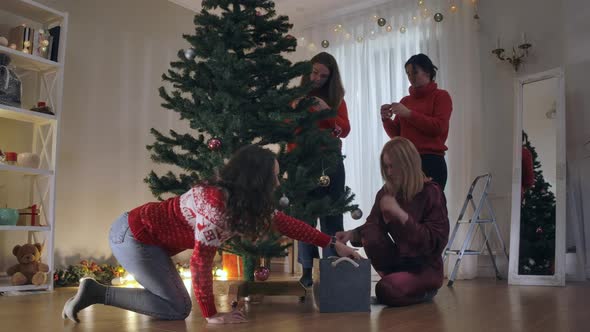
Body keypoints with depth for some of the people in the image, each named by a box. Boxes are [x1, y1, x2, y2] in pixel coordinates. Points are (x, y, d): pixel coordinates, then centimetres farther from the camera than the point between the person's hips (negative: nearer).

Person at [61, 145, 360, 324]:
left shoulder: (244, 202, 0)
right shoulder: (214, 204, -29)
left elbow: (283, 222, 7)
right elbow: (201, 261, -27)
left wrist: (332, 243, 9)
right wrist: (211, 315, -19)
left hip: (144, 236, 9)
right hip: (131, 235, -9)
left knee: (177, 303, 14)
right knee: (177, 309, -6)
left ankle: (95, 291, 21)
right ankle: (96, 293, -1)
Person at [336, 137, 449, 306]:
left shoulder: (431, 192, -14)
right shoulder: (386, 192, 0)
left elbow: (436, 241, -21)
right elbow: (372, 227, 2)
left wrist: (400, 213, -29)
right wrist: (352, 234, -20)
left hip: (425, 267, -4)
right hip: (399, 261, 4)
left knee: (386, 291, -29)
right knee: (371, 235, -22)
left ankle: (424, 290, 3)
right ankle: (397, 279, -1)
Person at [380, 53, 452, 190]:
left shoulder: (441, 96, 4)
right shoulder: (405, 100, 14)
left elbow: (439, 127, -10)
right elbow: (396, 134, 14)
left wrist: (409, 114, -13)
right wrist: (386, 119, -5)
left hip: (431, 162, -4)